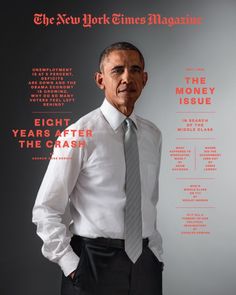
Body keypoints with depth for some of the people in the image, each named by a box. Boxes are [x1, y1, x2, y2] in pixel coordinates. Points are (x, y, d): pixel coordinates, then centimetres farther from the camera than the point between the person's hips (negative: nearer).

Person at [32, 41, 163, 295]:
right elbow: (45, 211, -9)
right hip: (95, 262, -4)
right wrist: (70, 264, -13)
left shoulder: (152, 135, 5)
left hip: (145, 261, 5)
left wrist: (156, 254, 9)